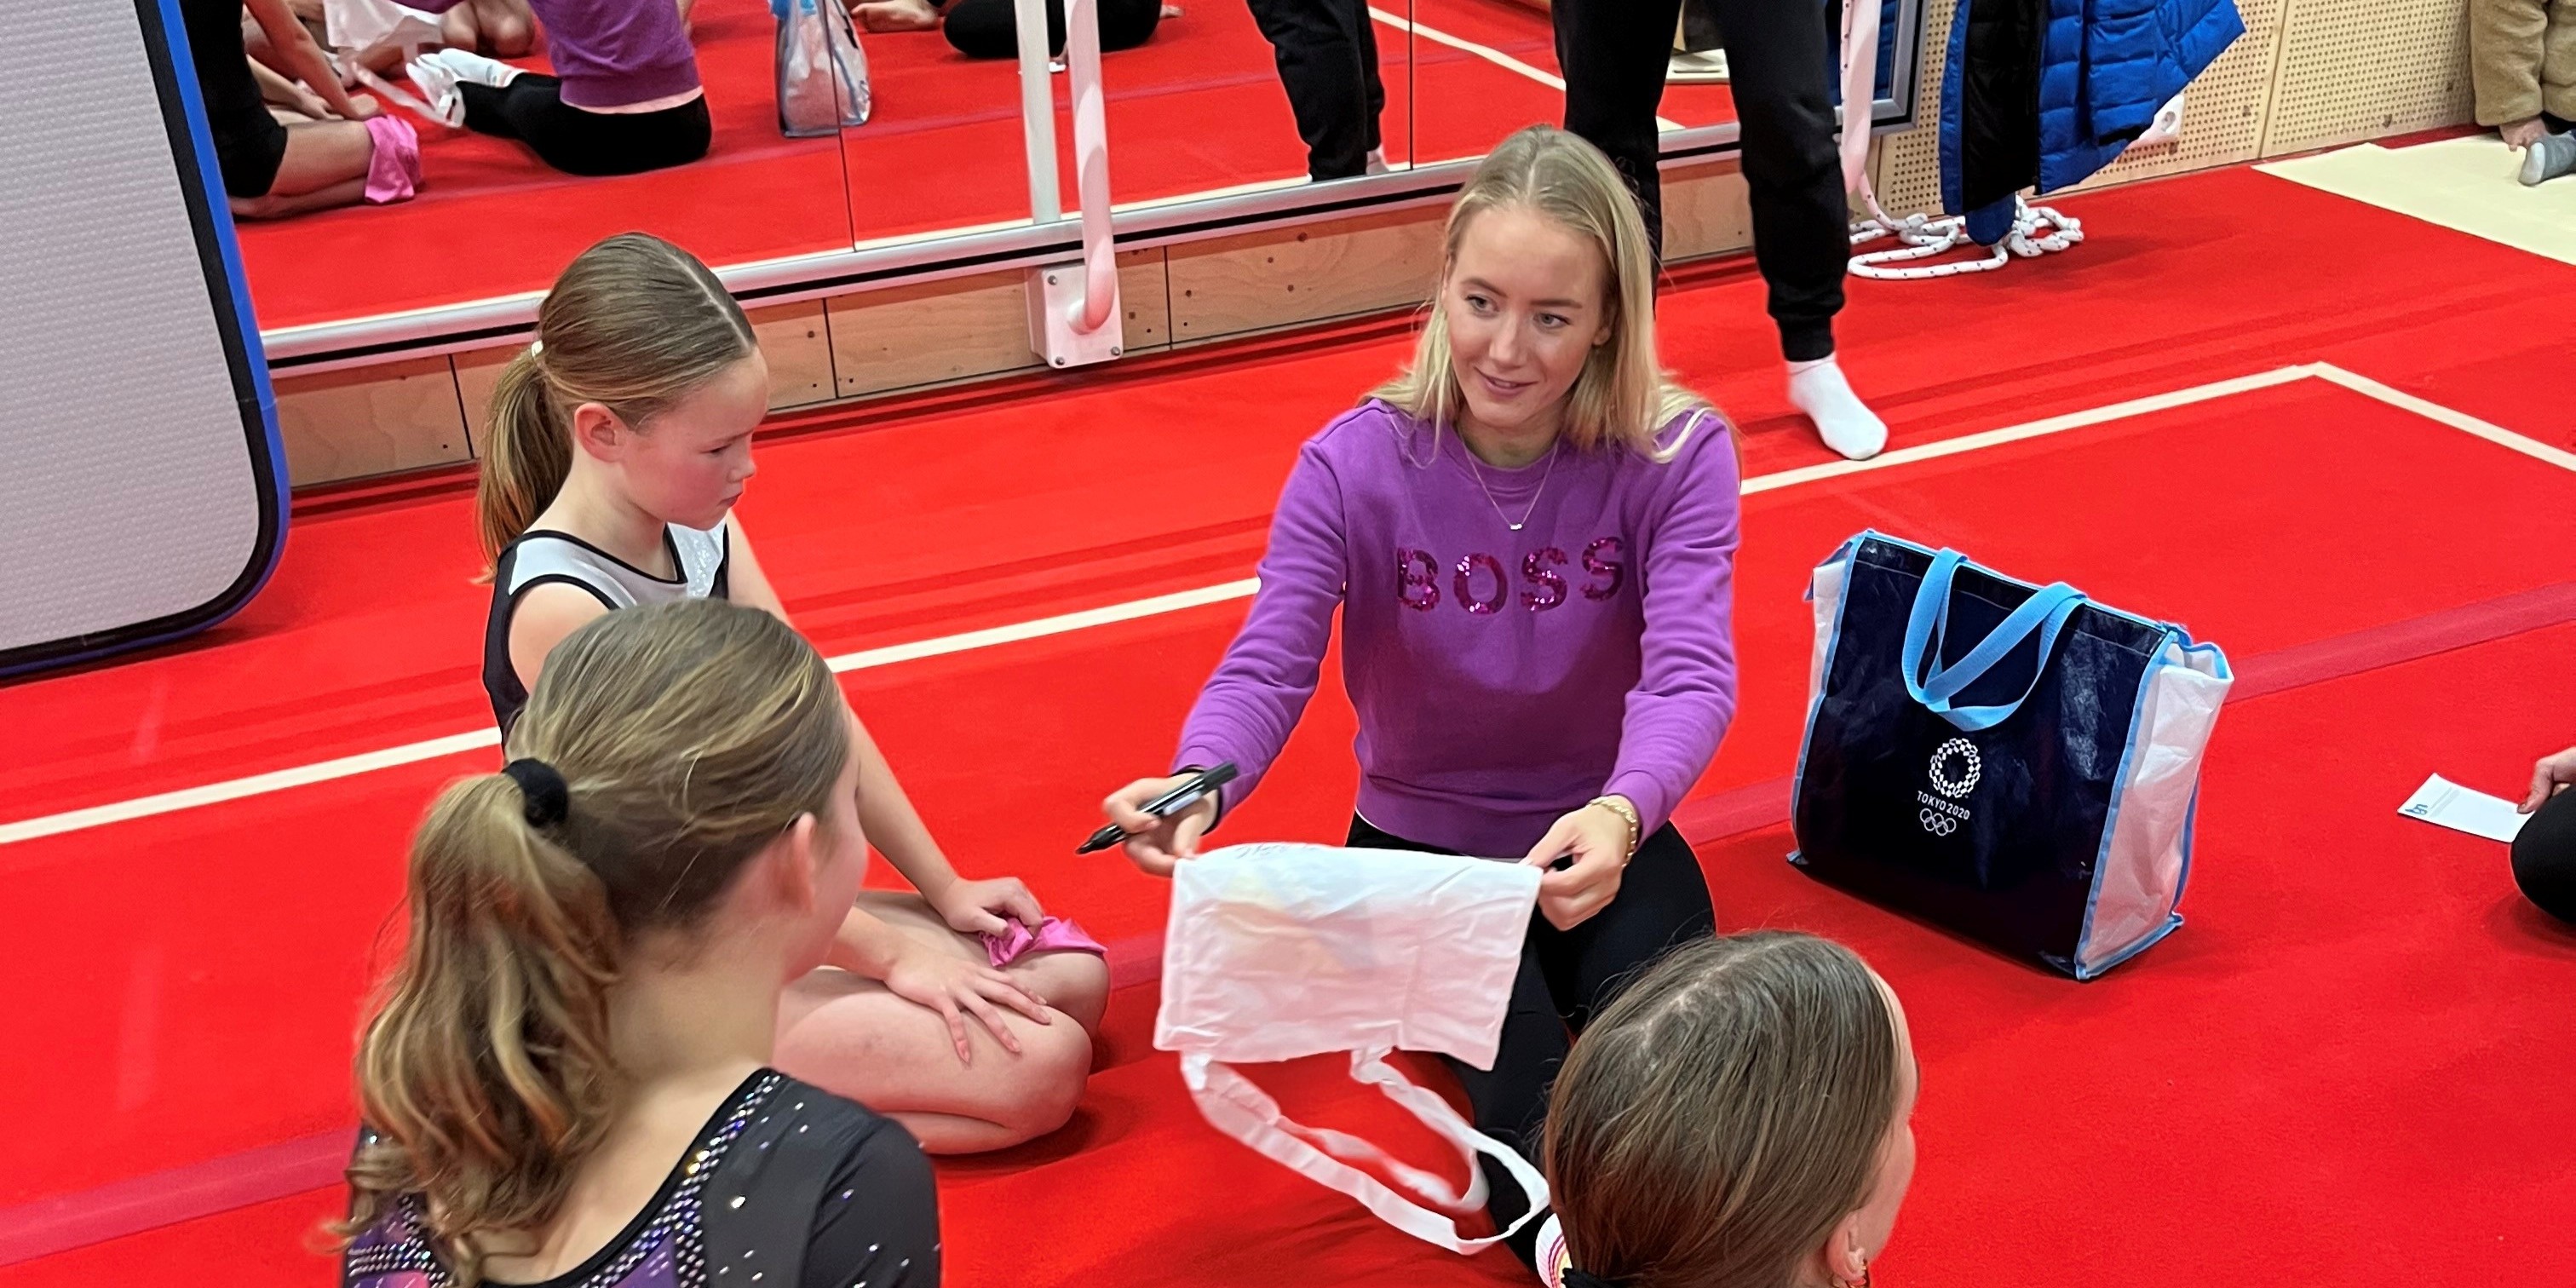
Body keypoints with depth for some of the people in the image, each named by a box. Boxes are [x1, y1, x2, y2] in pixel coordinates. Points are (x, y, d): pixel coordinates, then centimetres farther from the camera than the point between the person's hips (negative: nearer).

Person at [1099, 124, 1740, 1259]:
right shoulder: (1356, 463, -14)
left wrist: (1622, 813, -50)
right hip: (1422, 845, 0)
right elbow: (1269, 667, -22)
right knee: (1522, 1098, -27)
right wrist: (1199, 786, -46)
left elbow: (1690, 673, -27)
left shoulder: (1676, 454, -15)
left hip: (1601, 840, 1)